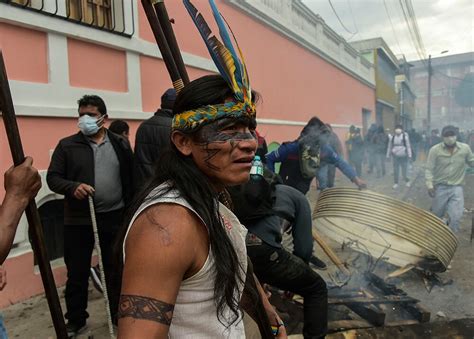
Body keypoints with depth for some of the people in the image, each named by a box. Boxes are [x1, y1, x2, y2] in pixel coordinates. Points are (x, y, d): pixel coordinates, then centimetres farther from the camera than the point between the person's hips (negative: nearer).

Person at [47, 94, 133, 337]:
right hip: (78, 220, 0)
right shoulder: (67, 145, 2)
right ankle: (75, 321, 30)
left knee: (116, 270, 12)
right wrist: (73, 187, -21)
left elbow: (131, 178, 5)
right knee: (77, 273, 10)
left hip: (114, 218, 1)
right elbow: (53, 177, 0)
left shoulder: (120, 144, 6)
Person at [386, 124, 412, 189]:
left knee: (404, 170, 2)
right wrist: (388, 155, 10)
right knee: (395, 170, 2)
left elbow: (408, 146, -3)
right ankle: (396, 183, 13)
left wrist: (409, 155, -7)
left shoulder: (405, 136, -5)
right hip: (395, 156, 2)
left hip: (404, 156, -2)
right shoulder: (392, 137, 2)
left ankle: (407, 181, 25)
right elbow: (389, 146, 9)